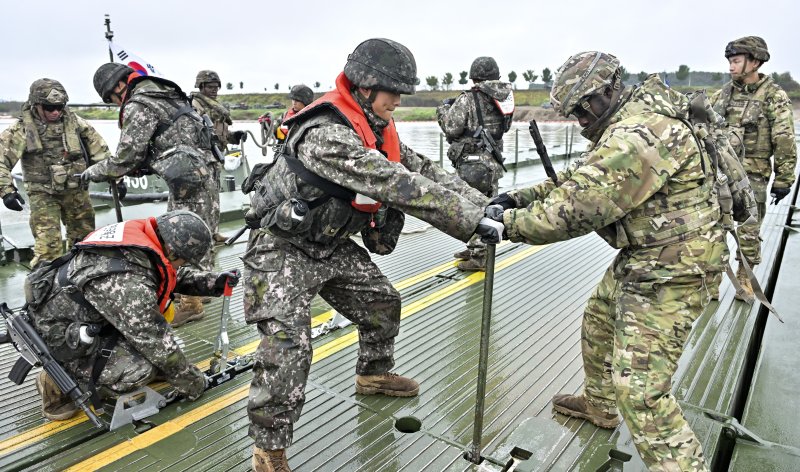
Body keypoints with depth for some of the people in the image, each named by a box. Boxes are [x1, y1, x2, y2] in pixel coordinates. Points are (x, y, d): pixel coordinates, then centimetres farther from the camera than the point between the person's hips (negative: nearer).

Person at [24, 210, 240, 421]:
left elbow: (174, 276, 9)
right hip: (58, 335, -9)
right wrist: (192, 383, -13)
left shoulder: (139, 234, -11)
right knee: (142, 369, -22)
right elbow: (156, 342, -26)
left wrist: (213, 282, -4)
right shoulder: (129, 281, -36)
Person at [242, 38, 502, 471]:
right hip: (284, 248, -9)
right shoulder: (326, 134, -30)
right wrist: (472, 220, -35)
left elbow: (422, 169, 1)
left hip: (331, 243, 9)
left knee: (382, 301, 17)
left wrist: (481, 201, -10)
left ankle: (373, 374, 43)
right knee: (287, 346, -16)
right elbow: (399, 187, -37)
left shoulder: (375, 128, 1)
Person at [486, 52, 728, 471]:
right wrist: (521, 197, 1)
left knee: (639, 386, -9)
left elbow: (576, 210, -29)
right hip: (644, 256, 11)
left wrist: (508, 222, -18)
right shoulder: (624, 126, 9)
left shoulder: (636, 137, -26)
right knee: (599, 320, 26)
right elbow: (581, 179, 13)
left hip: (672, 269, -11)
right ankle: (598, 405, 48)